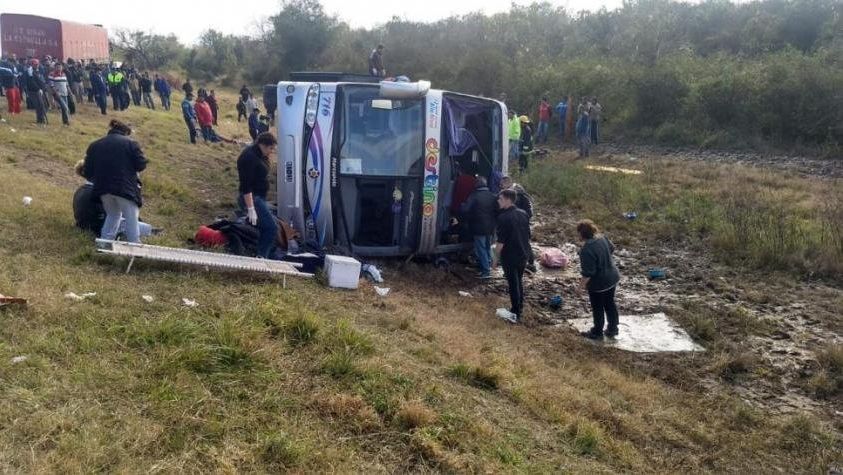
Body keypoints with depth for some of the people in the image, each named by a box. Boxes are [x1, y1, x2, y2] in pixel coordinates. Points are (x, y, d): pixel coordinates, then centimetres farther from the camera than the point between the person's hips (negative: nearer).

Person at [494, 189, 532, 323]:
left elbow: (501, 242, -18)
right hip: (524, 255, 7)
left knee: (512, 284, 3)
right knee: (519, 282, 19)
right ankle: (519, 309, 29)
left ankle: (516, 314, 9)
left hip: (510, 256, -7)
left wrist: (496, 257, -9)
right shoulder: (523, 214, 4)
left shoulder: (503, 217, -19)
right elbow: (528, 235, 11)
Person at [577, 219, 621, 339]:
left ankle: (597, 333, 30)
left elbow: (588, 273, -27)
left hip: (598, 283, -7)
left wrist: (582, 284, -12)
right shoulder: (602, 238, -7)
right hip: (612, 277, 7)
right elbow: (612, 249, 13)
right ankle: (613, 329, 37)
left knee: (597, 308, 13)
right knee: (610, 303, 23)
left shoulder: (587, 250, -31)